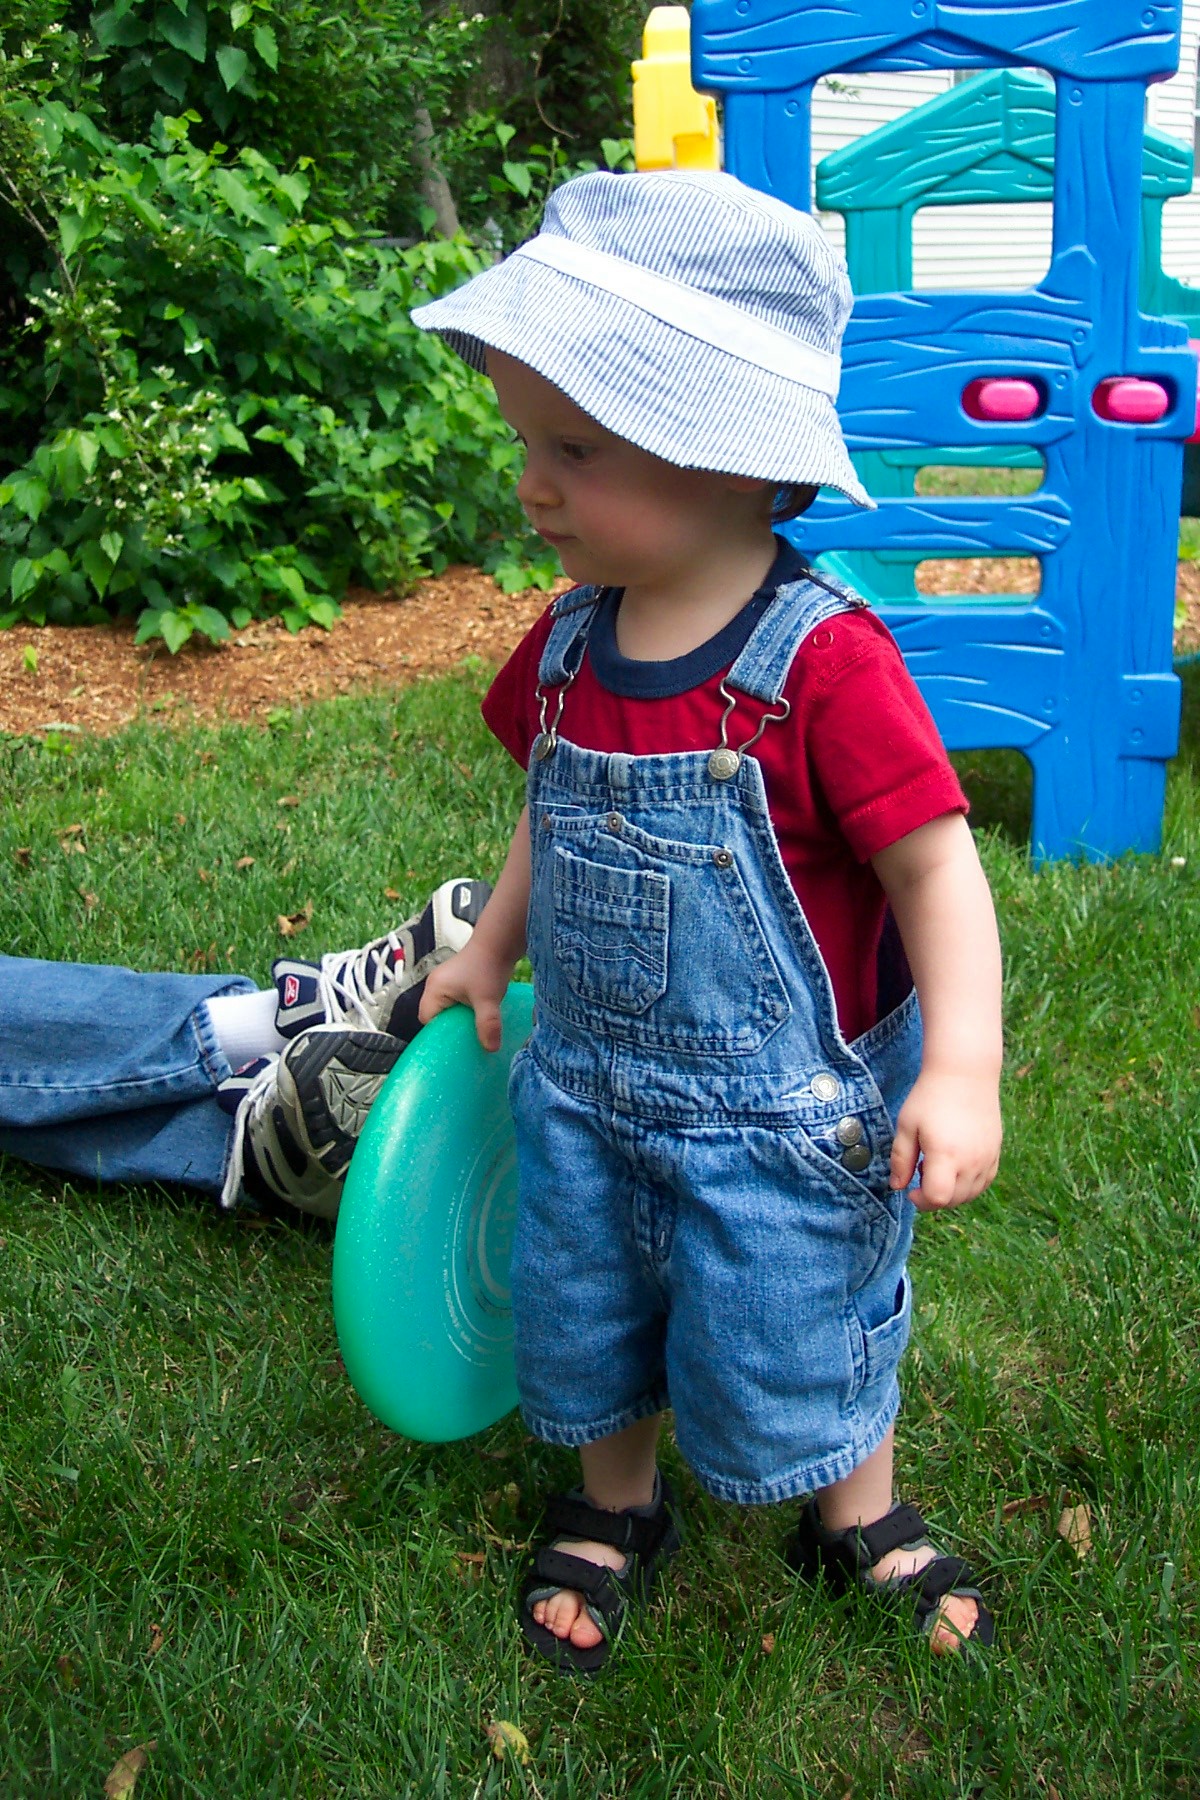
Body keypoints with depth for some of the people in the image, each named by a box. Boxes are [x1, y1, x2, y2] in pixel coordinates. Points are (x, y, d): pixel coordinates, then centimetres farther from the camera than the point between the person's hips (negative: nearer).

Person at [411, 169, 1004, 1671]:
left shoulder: (822, 661, -25)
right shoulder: (571, 644, -5)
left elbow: (936, 868, -22)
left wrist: (961, 1070, -28)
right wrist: (491, 950, 18)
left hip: (779, 1116, -6)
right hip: (584, 1085, 6)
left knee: (796, 1340, 13)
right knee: (581, 1315, 21)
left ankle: (858, 1517, 43)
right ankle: (614, 1505, 49)